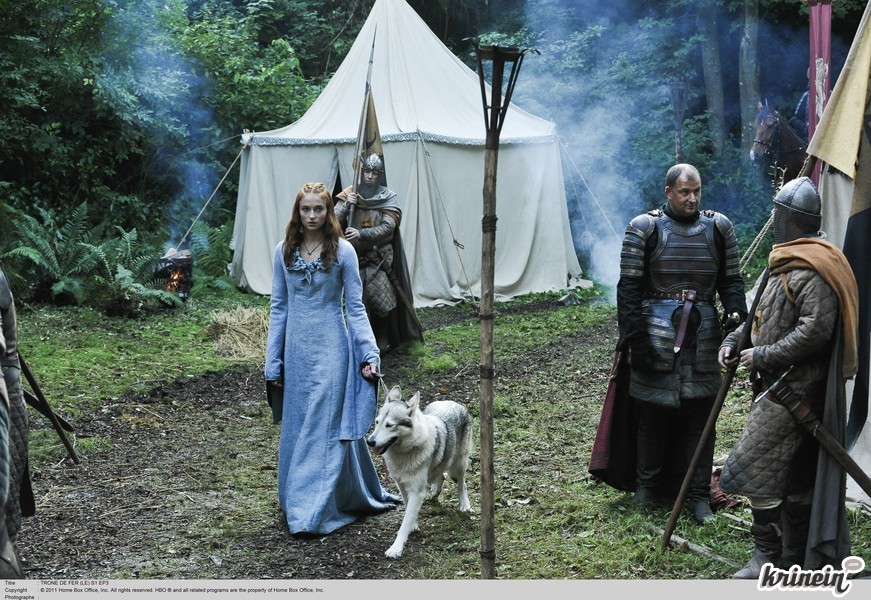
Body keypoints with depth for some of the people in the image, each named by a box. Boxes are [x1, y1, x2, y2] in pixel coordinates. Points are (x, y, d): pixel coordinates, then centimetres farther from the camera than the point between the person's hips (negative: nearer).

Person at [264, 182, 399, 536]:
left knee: (327, 425, -4)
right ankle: (296, 502, 23)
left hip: (330, 347, -3)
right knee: (295, 425, 9)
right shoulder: (284, 252, 4)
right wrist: (273, 361, 6)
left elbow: (355, 307, -2)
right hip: (297, 347, 4)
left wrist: (369, 354, -10)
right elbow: (278, 307, 8)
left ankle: (314, 513, 0)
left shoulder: (342, 251, -4)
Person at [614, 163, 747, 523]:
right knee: (653, 415, 4)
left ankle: (698, 495, 14)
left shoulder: (718, 228, 7)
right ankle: (647, 487, 20)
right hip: (656, 335, -3)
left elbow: (731, 280, 11)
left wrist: (736, 313, -7)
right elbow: (629, 287, -4)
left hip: (702, 337, 3)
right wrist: (634, 336, -9)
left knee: (699, 419, 6)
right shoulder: (644, 228, -3)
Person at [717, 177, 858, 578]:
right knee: (793, 472, 15)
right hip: (781, 383, 10)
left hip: (794, 387, -10)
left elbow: (816, 329, -26)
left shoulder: (812, 269, -19)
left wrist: (764, 355, -20)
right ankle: (796, 556, 24)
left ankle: (767, 557, -1)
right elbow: (763, 312, 23)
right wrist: (733, 340, 9)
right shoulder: (787, 262, 15)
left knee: (758, 468, -9)